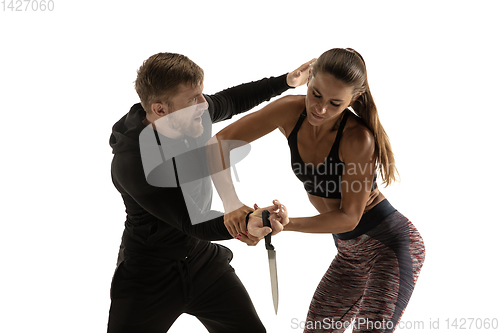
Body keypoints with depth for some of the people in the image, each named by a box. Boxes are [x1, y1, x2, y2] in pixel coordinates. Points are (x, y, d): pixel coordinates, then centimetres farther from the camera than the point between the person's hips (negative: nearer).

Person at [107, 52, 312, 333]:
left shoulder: (197, 115, -9)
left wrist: (287, 81, 15)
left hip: (203, 259, 6)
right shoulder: (131, 164, -30)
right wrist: (235, 223, -48)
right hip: (148, 277, -6)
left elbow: (230, 101, 16)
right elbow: (190, 221, -30)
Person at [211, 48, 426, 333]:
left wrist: (287, 224, -30)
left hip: (392, 244, -7)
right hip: (350, 253, 7)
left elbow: (349, 217, -20)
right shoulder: (291, 111, -12)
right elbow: (219, 144, -12)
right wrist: (232, 203, -24)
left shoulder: (358, 139, -27)